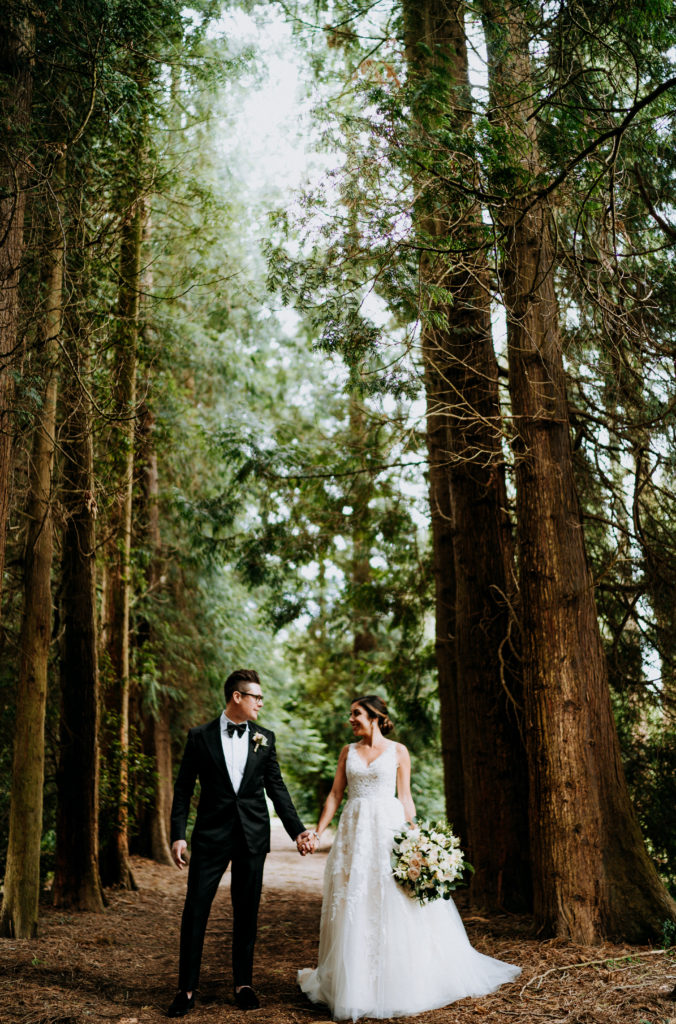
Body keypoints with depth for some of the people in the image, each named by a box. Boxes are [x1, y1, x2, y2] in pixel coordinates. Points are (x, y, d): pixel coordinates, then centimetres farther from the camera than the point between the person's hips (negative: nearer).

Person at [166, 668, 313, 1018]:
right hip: (211, 834, -2)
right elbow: (183, 788, 1)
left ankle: (243, 983, 24)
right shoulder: (200, 736, -1)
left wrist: (297, 830, 1)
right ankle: (187, 989, 11)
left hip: (253, 836, 2)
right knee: (195, 910, -1)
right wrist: (178, 835, -6)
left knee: (247, 911, 10)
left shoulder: (265, 738, 5)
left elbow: (276, 787, 8)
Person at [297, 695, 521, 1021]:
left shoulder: (398, 752, 2)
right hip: (354, 833, 3)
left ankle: (399, 984, 12)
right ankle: (354, 985, 15)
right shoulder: (348, 752, 9)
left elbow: (405, 798, 3)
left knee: (394, 906, -2)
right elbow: (335, 794, 8)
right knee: (353, 908, 4)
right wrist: (317, 831, 0)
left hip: (388, 829, -2)